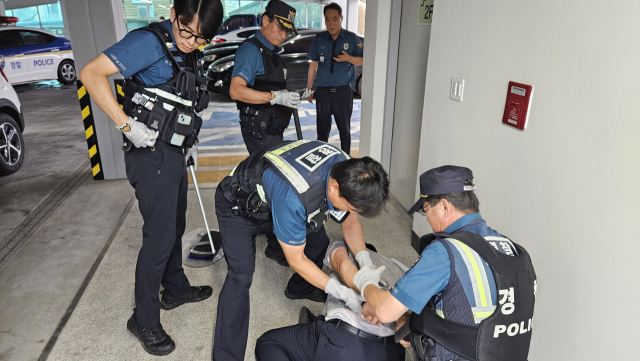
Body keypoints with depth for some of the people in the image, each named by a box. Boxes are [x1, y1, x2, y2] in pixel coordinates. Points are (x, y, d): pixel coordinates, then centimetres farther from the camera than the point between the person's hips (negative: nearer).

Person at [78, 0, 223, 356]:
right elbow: (92, 74, -22)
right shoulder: (150, 42, -16)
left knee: (175, 226, 20)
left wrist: (190, 141, 17)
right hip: (152, 156, -9)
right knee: (160, 236, -4)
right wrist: (127, 124, -26)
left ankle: (176, 289, 40)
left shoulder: (192, 55, 11)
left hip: (174, 154, 9)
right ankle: (145, 320, 12)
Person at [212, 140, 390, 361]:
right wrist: (342, 292, -24)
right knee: (241, 276, -19)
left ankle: (300, 289, 40)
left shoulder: (347, 172, -23)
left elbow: (350, 222, -5)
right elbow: (296, 260, -28)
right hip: (238, 206, -7)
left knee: (319, 245, 9)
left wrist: (366, 264, -19)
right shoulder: (292, 197, -45)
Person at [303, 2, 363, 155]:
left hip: (343, 91, -2)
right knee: (322, 129, 9)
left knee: (344, 129, 8)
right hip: (323, 91, 2)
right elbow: (313, 63, 10)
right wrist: (309, 88, 9)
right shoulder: (319, 39, 5)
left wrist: (348, 58, -21)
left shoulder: (352, 38, -2)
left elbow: (363, 60, -1)